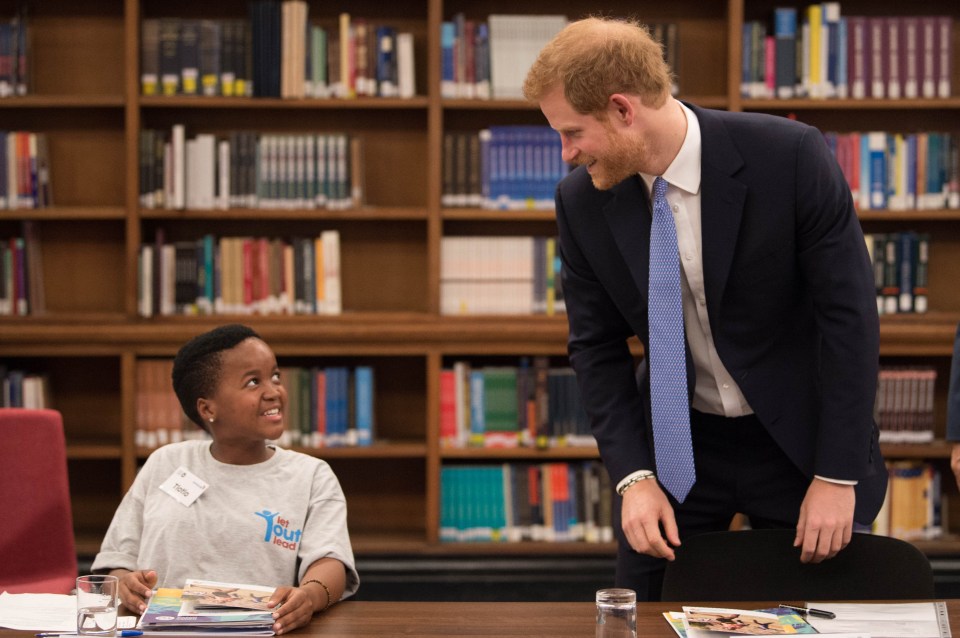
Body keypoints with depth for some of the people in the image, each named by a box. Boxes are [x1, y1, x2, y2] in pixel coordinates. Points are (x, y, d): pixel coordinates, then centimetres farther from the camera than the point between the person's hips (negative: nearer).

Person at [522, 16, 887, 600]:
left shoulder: (789, 156, -20)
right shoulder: (582, 201, -9)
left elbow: (849, 314, -16)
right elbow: (597, 348, 0)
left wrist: (837, 476, -16)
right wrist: (633, 476, -12)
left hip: (800, 437, -3)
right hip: (676, 441, 3)